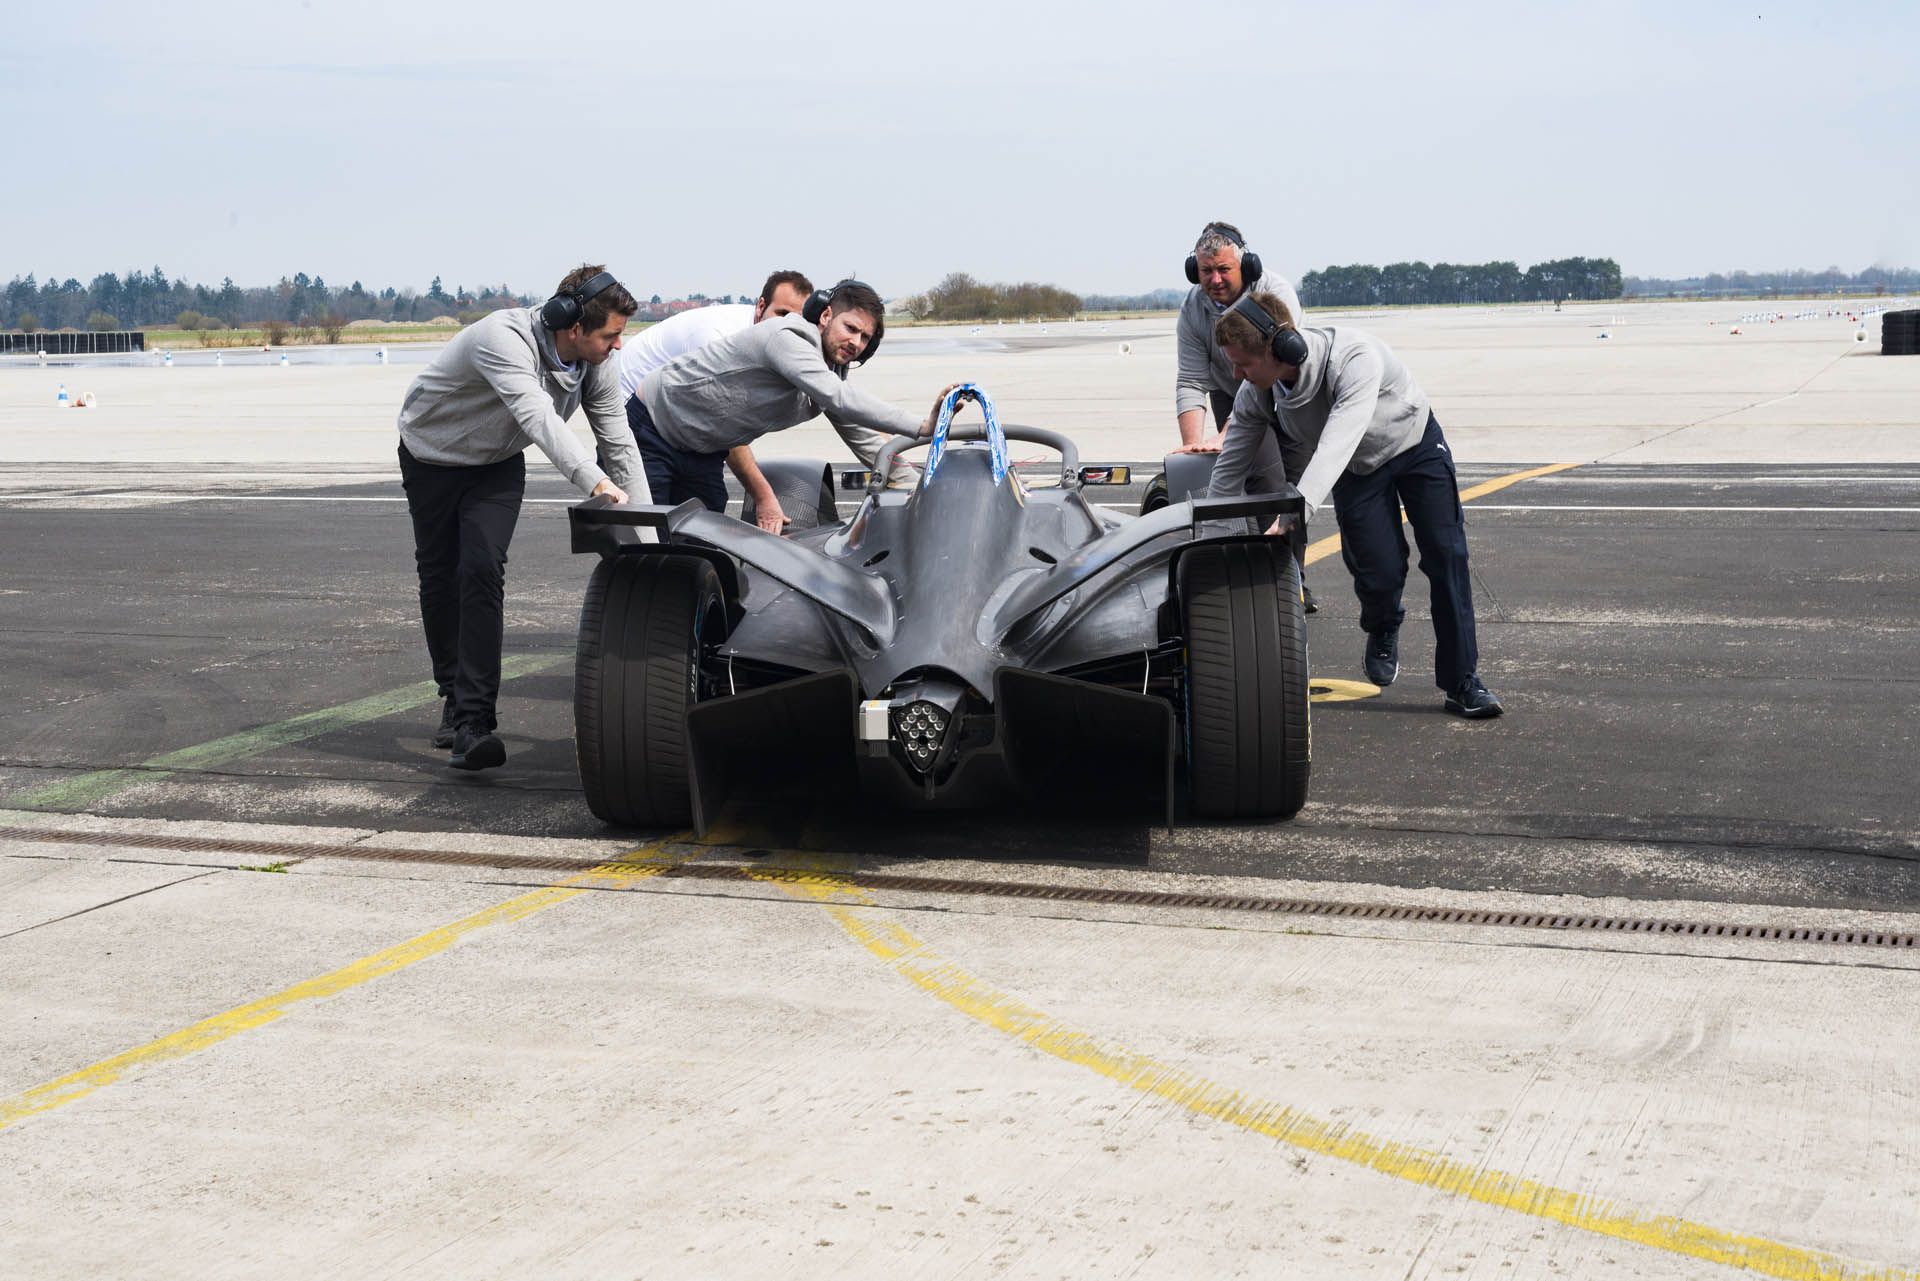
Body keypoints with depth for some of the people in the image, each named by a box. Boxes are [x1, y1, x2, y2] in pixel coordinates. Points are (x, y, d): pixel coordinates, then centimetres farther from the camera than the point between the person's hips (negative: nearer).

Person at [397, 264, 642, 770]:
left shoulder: (595, 364, -18)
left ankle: (474, 721, -23)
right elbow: (539, 417, -53)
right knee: (439, 576, 8)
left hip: (497, 465, 3)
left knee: (483, 571, -18)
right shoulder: (504, 339, -39)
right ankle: (455, 697, 29)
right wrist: (595, 482, -65)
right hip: (432, 456, -3)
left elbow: (619, 442, -13)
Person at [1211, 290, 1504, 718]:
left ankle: (1463, 683, 0)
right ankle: (1382, 631, 25)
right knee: (1380, 573, -11)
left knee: (1447, 557, -9)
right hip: (1357, 470, 3)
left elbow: (1338, 444, -53)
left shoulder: (1355, 357, -42)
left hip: (1417, 443, -3)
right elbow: (1228, 468, -12)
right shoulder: (1256, 394, -24)